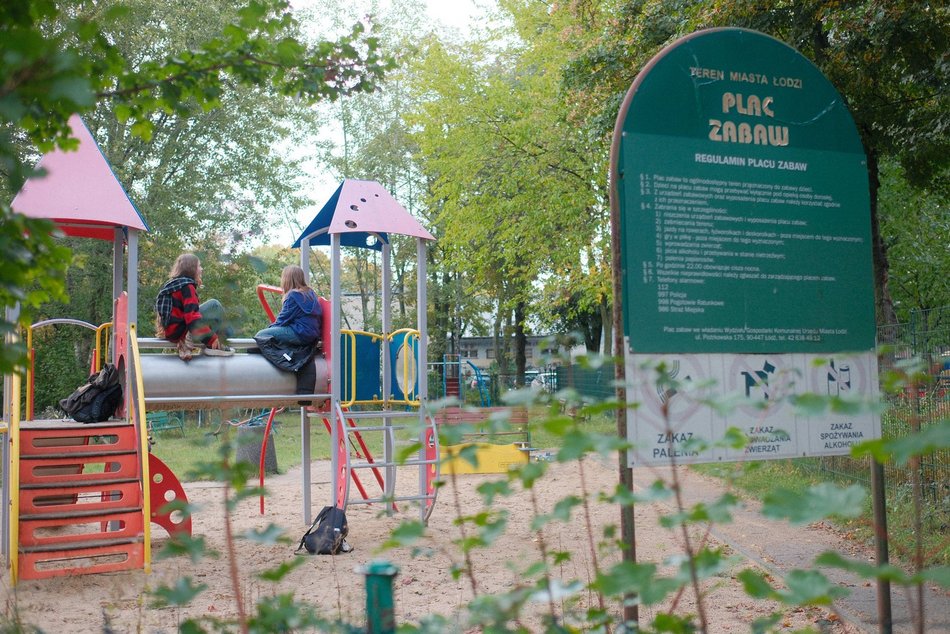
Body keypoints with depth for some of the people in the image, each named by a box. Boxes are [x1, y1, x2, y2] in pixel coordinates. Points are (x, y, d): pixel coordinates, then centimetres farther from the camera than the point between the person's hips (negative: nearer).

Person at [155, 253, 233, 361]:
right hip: (179, 330, -9)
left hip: (170, 332, 9)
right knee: (214, 305, -7)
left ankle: (185, 344, 1)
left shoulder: (172, 283, 18)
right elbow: (192, 315, -23)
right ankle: (214, 346, -10)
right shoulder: (187, 286, -11)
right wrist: (211, 338, -24)